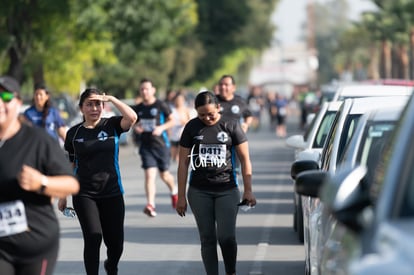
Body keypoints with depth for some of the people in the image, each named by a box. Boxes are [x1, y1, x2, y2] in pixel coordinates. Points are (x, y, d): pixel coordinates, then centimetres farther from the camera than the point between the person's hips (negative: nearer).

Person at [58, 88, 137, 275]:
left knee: (115, 242, 7)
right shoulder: (74, 133, 4)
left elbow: (132, 117, -20)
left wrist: (111, 98, -14)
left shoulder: (112, 125, 1)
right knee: (93, 238, -15)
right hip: (84, 195, 0)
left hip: (112, 193, 0)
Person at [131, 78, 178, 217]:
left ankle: (174, 191, 43)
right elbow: (134, 122, 20)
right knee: (149, 174, -12)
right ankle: (150, 205, -20)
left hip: (161, 144, -2)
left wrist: (162, 128, -18)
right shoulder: (138, 108, 6)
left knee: (164, 174, 11)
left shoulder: (161, 105, -6)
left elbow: (172, 121, -1)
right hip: (146, 145, 2)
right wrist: (136, 127, -4)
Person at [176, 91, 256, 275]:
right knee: (207, 239, 4)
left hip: (227, 190, -1)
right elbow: (183, 163, 5)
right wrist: (181, 196, 3)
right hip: (199, 192, 2)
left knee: (226, 237, -9)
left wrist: (248, 190, -3)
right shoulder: (192, 127, 2)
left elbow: (245, 159, 2)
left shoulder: (231, 126, -1)